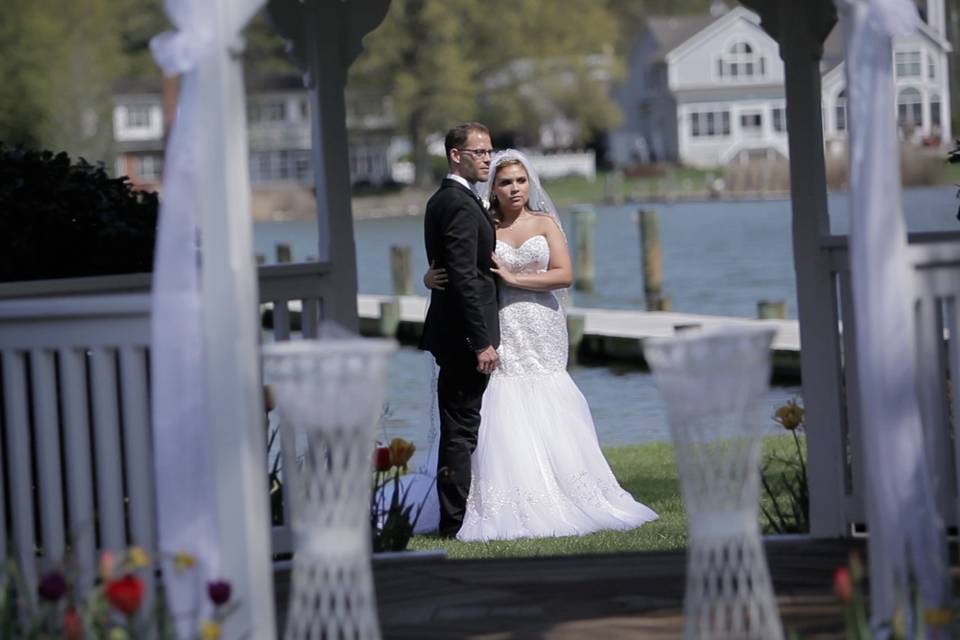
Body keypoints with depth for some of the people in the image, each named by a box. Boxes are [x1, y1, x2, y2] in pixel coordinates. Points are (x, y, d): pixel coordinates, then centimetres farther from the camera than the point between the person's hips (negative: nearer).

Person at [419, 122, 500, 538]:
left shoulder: (442, 200, 17)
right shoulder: (461, 205, -15)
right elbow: (465, 278, -21)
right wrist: (482, 342, -22)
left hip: (452, 334, 10)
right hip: (464, 334, -10)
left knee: (458, 428, 13)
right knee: (462, 429, -7)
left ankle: (455, 518, 18)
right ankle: (455, 522, -5)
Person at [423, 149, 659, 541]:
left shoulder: (545, 223, 7)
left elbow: (564, 274, -5)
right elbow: (450, 271, 7)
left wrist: (515, 278, -12)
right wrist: (432, 279, -15)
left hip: (542, 335, 1)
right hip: (503, 338, -1)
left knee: (550, 423, 0)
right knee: (505, 424, -8)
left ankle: (561, 502, 7)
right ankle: (511, 507, -7)